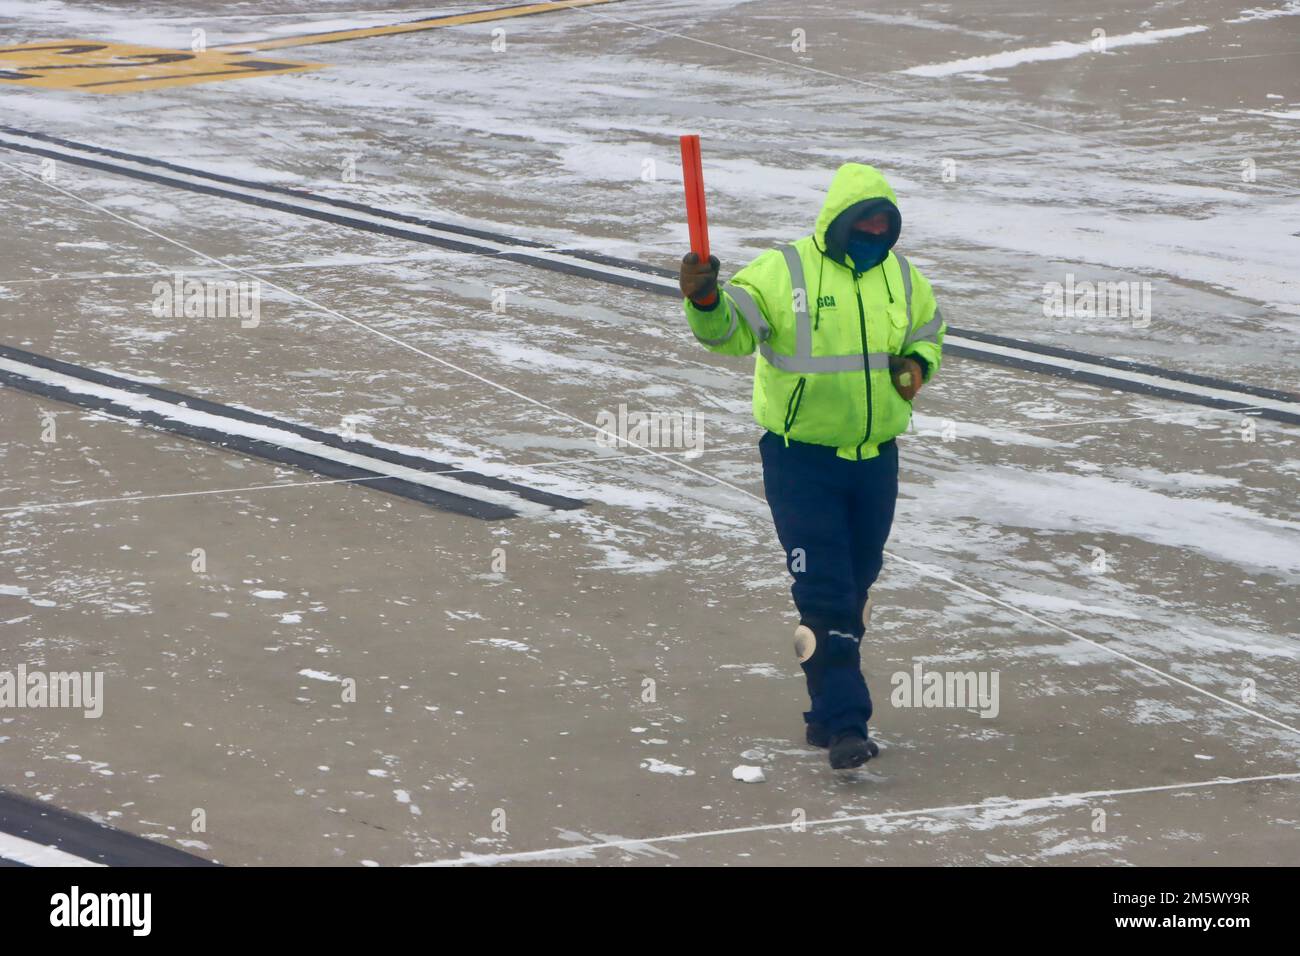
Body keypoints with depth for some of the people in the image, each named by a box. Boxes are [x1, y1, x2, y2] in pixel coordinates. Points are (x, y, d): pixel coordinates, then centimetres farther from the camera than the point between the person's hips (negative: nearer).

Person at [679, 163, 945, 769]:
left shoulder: (901, 277, 6)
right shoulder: (784, 272, -11)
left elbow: (928, 333, 22)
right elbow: (731, 328, -23)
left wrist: (918, 364, -1)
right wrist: (704, 299, -45)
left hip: (876, 461, 5)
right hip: (802, 461, -5)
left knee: (854, 590, 15)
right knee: (824, 595, -10)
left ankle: (827, 713, 29)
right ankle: (845, 726, -11)